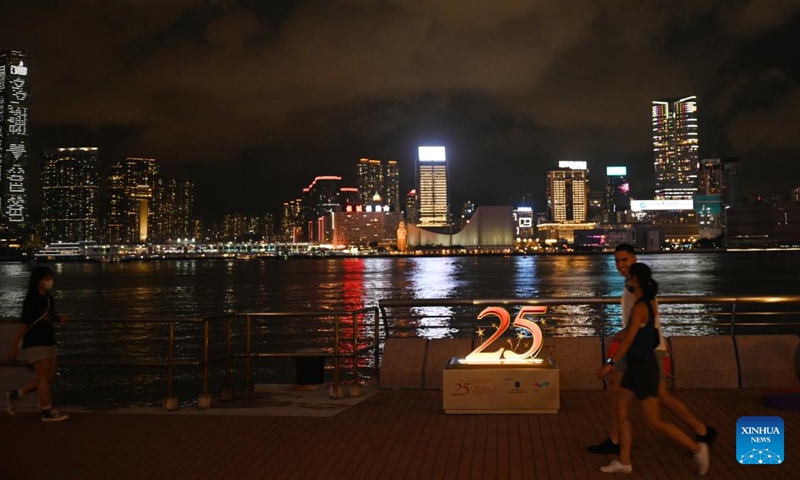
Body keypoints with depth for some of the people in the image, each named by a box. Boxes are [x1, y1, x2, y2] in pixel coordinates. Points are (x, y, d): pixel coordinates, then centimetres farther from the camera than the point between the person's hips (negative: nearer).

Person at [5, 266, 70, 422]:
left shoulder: (49, 298, 7)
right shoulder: (31, 300, -15)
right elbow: (23, 324, -16)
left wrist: (60, 318, 1)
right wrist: (15, 346, -15)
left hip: (49, 343, 8)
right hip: (35, 344, -8)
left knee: (50, 377, 11)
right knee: (44, 377, -4)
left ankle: (15, 395, 25)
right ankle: (47, 412, 6)